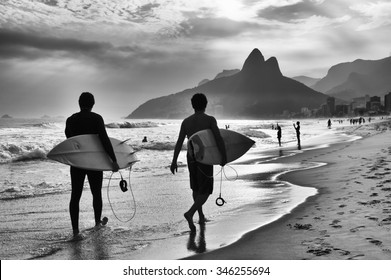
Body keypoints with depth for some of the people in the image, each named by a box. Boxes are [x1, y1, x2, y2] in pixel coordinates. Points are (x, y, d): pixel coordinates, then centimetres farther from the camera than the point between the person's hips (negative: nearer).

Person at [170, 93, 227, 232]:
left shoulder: (186, 121, 2)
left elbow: (179, 142, -2)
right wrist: (224, 157, -8)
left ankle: (201, 216, 30)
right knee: (205, 191, 1)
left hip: (191, 158, 5)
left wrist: (174, 162, -1)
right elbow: (219, 139, -18)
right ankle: (190, 213, -20)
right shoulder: (210, 120, -9)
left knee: (196, 188, 21)